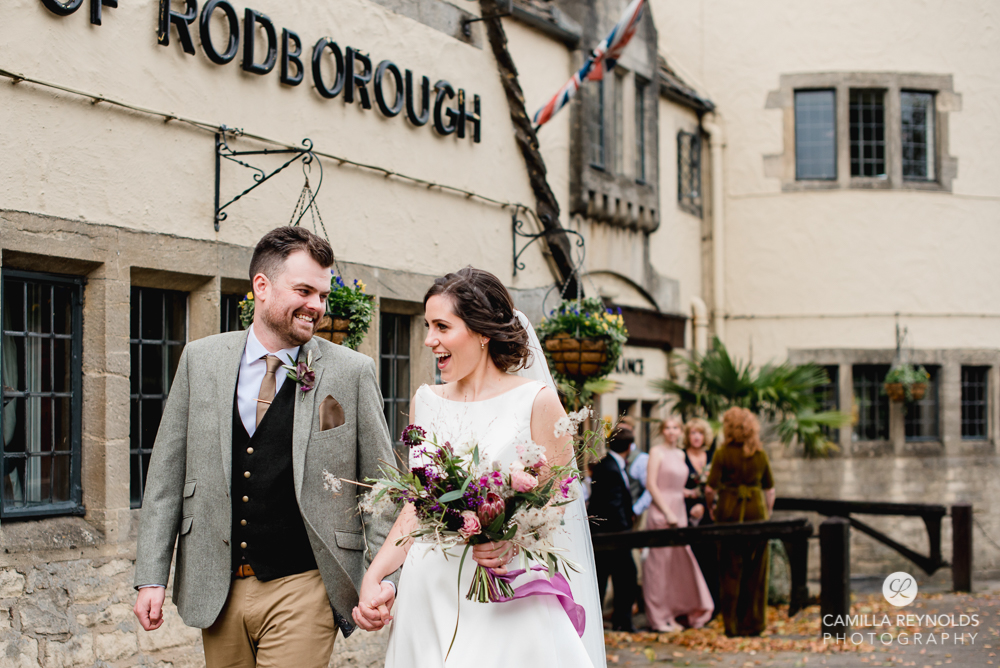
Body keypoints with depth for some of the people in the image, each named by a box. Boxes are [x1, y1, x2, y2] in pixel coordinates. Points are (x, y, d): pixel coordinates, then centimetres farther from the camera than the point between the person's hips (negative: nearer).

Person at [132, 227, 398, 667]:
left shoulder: (352, 372, -2)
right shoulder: (201, 359, 4)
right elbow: (168, 472, 6)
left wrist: (383, 577, -10)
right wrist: (151, 577, 1)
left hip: (303, 590, -2)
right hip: (217, 592, 3)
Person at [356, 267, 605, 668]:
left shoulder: (537, 401, -3)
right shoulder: (425, 402, 11)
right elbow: (415, 506, 12)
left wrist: (514, 542, -24)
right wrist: (373, 577, -1)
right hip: (427, 596, 4)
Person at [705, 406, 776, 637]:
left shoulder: (723, 454, -6)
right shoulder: (760, 455, 4)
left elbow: (711, 488, -10)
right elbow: (770, 489, 9)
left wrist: (711, 508, 7)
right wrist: (767, 512, 21)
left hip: (729, 512, -2)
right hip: (756, 511, 2)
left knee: (730, 571, 5)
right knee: (755, 571, 9)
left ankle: (732, 625, 6)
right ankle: (753, 623, 13)